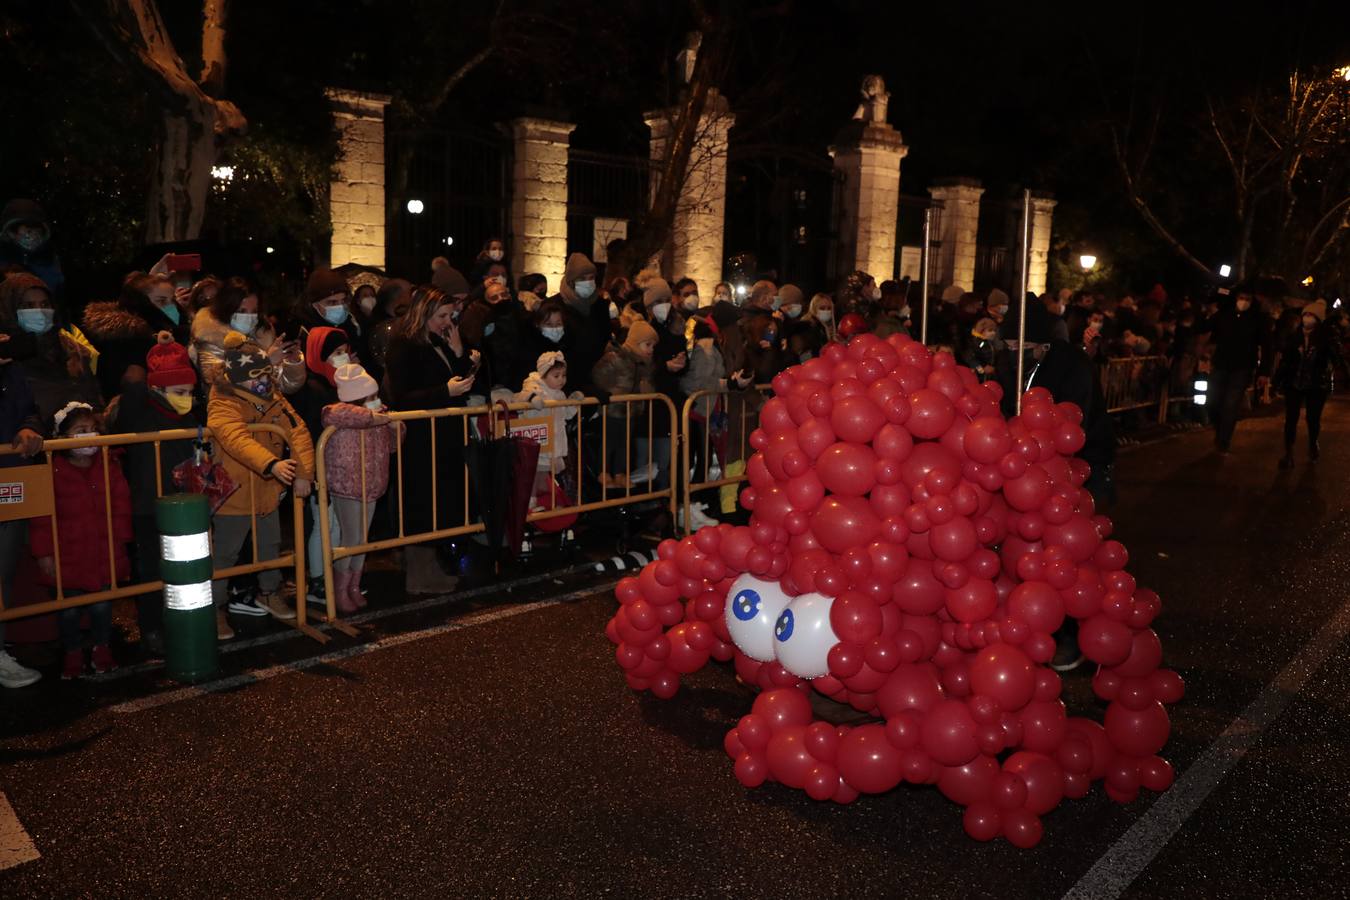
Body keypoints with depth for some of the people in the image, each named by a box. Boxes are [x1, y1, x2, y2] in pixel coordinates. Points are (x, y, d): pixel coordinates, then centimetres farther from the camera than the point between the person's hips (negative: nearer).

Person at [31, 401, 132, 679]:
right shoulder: (53, 472, -9)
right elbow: (42, 518, -7)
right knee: (69, 610, 9)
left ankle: (102, 648, 29)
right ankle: (72, 653, 26)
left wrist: (119, 539, 0)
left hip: (105, 554, 2)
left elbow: (122, 507, 5)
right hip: (68, 558, -2)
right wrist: (44, 552, -8)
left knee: (102, 606, 10)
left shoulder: (109, 469, 1)